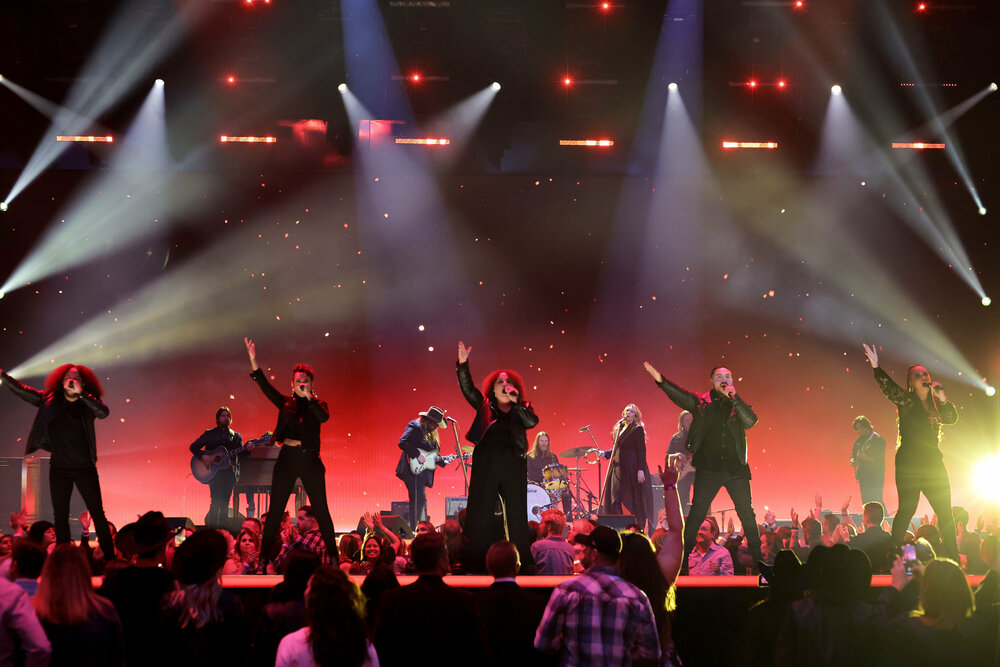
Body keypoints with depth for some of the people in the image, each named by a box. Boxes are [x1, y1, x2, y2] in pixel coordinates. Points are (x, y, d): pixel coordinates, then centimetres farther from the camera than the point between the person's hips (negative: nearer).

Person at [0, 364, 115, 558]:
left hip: (85, 469, -2)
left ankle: (109, 558, 2)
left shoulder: (87, 404, -5)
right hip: (59, 468, 2)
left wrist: (80, 393, -28)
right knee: (60, 517, 6)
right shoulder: (50, 400, 1)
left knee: (98, 514, -3)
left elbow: (103, 412, -25)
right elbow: (22, 390, 3)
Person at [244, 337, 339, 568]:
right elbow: (265, 385, -1)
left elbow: (324, 417, -15)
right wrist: (253, 360, -11)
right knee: (275, 510, 1)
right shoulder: (285, 403, 9)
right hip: (286, 461, 2)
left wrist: (309, 397, -17)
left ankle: (333, 556, 4)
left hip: (310, 461, -1)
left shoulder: (317, 404, 6)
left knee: (321, 510, -1)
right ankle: (263, 556, 6)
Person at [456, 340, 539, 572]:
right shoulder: (485, 405, 12)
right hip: (486, 463, -1)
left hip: (513, 465, 1)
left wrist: (515, 402, -8)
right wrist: (463, 364, -12)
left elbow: (532, 422, -5)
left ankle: (522, 560, 6)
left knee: (517, 514, 2)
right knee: (481, 512, -3)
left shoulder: (522, 408, 14)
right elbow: (467, 387, 0)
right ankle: (477, 561, -1)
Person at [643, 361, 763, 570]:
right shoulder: (701, 402, 6)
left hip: (736, 469, 2)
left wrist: (734, 397, -14)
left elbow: (750, 421, -6)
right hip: (708, 469, -2)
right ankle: (684, 555, 5)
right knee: (697, 513, -3)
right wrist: (661, 380, -23)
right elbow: (679, 396, -8)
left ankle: (757, 556, 15)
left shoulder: (738, 405, 11)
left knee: (747, 513, 5)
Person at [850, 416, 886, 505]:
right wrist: (853, 461, 2)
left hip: (875, 477, -6)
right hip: (863, 477, 7)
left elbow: (879, 460, -11)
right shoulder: (859, 441, 14)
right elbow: (853, 454, 24)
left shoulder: (878, 439, -7)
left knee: (876, 501, -12)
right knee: (865, 502, 4)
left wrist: (866, 457, -22)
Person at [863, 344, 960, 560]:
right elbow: (887, 386, -16)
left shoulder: (934, 403, 14)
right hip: (909, 463, -5)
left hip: (932, 463, 5)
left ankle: (953, 558, 12)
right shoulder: (905, 400, -1)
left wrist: (942, 399, -6)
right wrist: (876, 367, -32)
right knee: (907, 508, -10)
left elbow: (952, 418, 7)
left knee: (945, 511, 5)